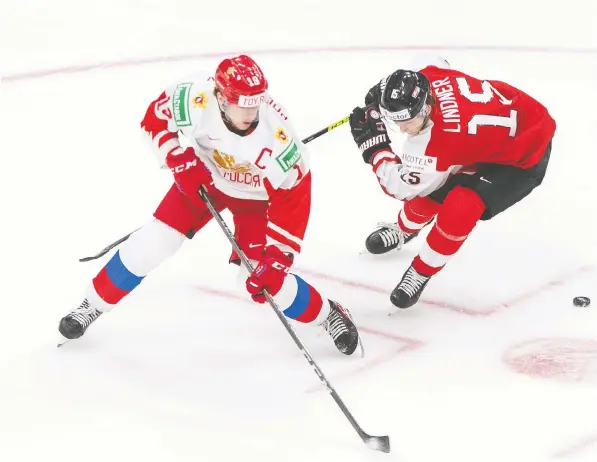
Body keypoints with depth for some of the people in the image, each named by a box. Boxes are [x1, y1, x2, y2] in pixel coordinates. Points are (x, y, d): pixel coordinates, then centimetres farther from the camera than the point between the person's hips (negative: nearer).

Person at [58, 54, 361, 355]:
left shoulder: (276, 136, -38)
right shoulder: (195, 97, -34)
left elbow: (293, 199, -28)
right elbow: (155, 118, -12)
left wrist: (276, 258, -29)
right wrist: (180, 160, -23)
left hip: (256, 193, -2)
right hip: (203, 178, 2)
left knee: (263, 278, -12)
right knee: (152, 243, -5)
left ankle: (328, 314, 13)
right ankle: (94, 303, 17)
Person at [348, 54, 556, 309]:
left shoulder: (440, 140, -40)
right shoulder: (427, 74, -22)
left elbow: (401, 186, -26)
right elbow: (436, 61, 6)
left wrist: (374, 145, -20)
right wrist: (388, 88, 0)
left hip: (524, 155, -8)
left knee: (458, 211, -25)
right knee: (430, 190, 8)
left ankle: (422, 272, 1)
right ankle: (404, 230, 42)